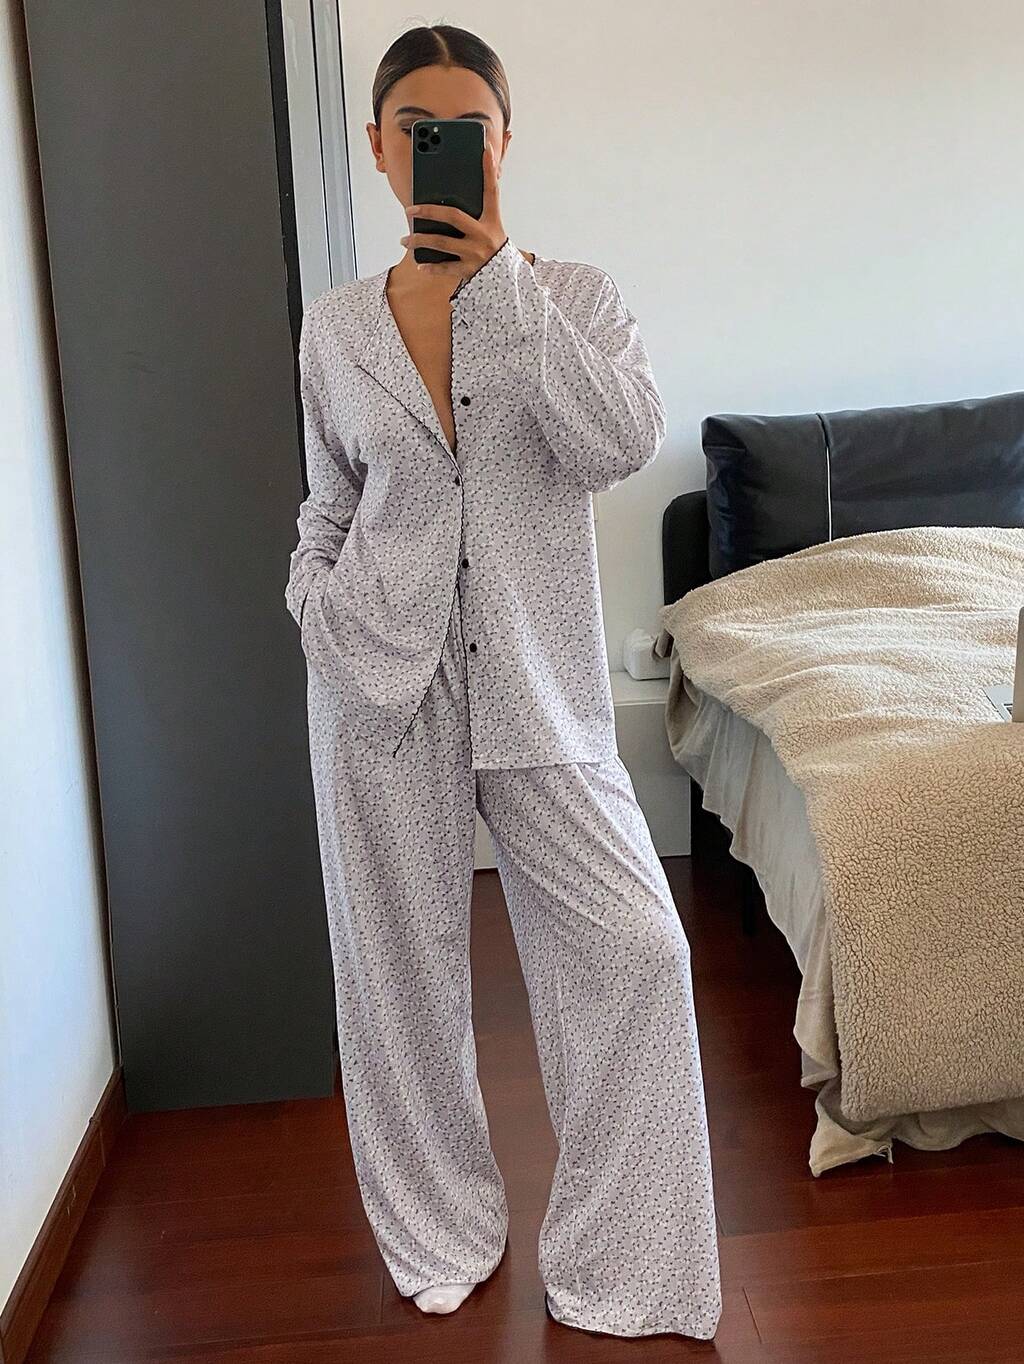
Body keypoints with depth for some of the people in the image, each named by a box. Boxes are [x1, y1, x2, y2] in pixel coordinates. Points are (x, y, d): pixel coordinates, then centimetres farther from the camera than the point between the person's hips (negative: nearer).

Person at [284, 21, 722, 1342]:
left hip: (537, 678, -1)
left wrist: (499, 276, -18)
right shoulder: (336, 326, 5)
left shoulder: (576, 294, 1)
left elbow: (622, 443, -18)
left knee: (636, 947, -6)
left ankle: (619, 1260, 16)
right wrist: (315, 604, -3)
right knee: (403, 964, 9)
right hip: (383, 682, 1)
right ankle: (445, 1231, 33)